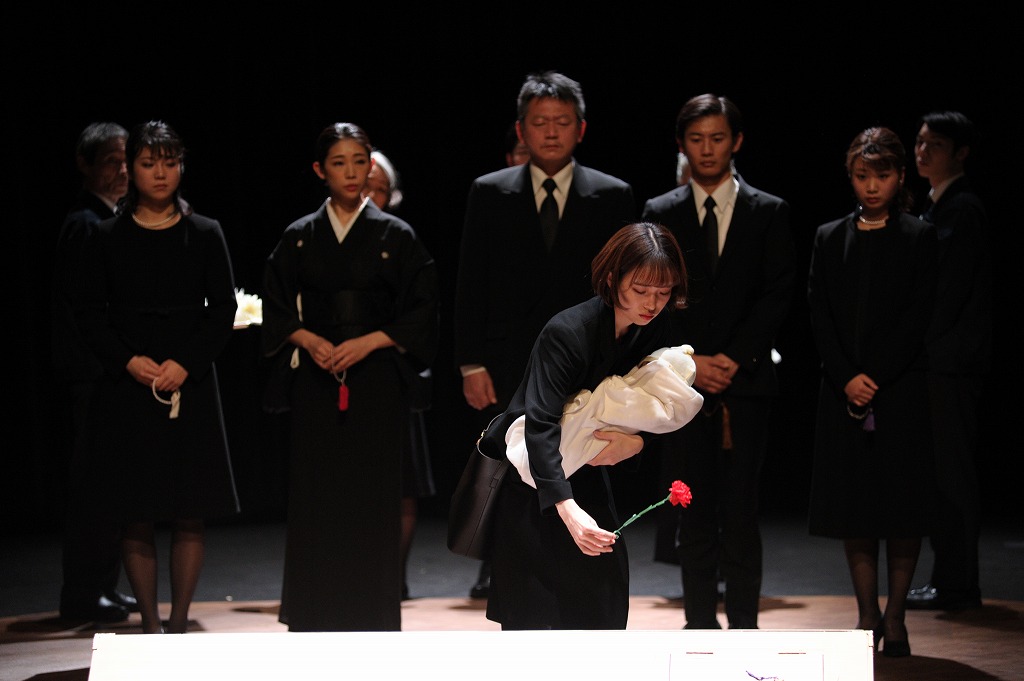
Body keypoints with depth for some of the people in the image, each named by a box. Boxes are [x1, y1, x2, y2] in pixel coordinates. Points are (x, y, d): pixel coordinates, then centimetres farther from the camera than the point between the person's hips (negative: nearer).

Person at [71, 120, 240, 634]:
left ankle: (179, 626, 7)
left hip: (191, 388, 0)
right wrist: (128, 360, -10)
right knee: (137, 519, 0)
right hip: (127, 389, 0)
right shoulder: (107, 238, 5)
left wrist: (185, 364, -10)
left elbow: (223, 309, 3)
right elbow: (88, 310, 4)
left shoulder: (205, 235, 6)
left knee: (190, 515, -2)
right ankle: (150, 626, 7)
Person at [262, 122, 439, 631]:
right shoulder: (299, 237, 8)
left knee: (373, 493, -3)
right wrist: (309, 340, -8)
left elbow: (420, 311, 1)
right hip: (317, 381, 2)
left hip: (377, 382, -2)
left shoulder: (396, 235, 3)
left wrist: (369, 342, -11)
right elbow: (278, 310, 10)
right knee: (316, 494, 0)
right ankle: (318, 616, 7)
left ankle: (372, 617, 4)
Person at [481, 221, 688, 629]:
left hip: (585, 469, 6)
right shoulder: (566, 332, -30)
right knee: (532, 603, -7)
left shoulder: (656, 331, -9)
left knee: (605, 583, -1)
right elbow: (540, 424, -38)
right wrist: (569, 510, -49)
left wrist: (636, 442, -25)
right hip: (529, 471, -6)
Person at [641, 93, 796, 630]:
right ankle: (701, 624, 7)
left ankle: (743, 628, 1)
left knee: (741, 513, -3)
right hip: (682, 383, 1)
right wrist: (691, 361, -7)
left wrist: (733, 358, -10)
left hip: (746, 383, -1)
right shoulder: (659, 214, 10)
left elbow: (778, 295, 1)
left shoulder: (770, 212, 8)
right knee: (692, 514, 1)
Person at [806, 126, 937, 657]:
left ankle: (895, 618, 6)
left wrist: (874, 379, -13)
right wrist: (847, 378, -9)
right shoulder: (829, 239, 10)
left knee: (902, 507, -2)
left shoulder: (919, 238, 2)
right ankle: (867, 615, 11)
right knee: (852, 509, 3)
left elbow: (916, 317, -5)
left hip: (901, 390, -2)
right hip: (842, 392, 2)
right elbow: (820, 315, 4)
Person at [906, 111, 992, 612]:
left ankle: (955, 585, -2)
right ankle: (951, 580, 19)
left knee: (951, 471, -6)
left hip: (952, 363, -10)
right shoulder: (938, 206, 17)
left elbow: (951, 290, -18)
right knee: (942, 472, 12)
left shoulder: (963, 209, -12)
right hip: (936, 362, 10)